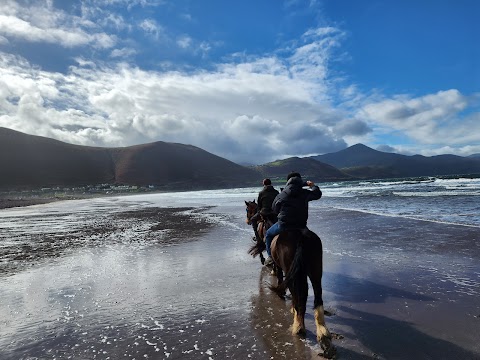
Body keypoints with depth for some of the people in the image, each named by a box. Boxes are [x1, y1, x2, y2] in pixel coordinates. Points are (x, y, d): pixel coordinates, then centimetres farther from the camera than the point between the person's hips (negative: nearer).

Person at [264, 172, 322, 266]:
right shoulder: (305, 193, -1)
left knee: (268, 234, 24)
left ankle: (271, 256, 14)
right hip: (301, 226, 2)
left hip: (283, 226, -2)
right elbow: (318, 194, 19)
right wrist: (313, 186, 39)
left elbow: (274, 210, 8)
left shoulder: (281, 195, -4)